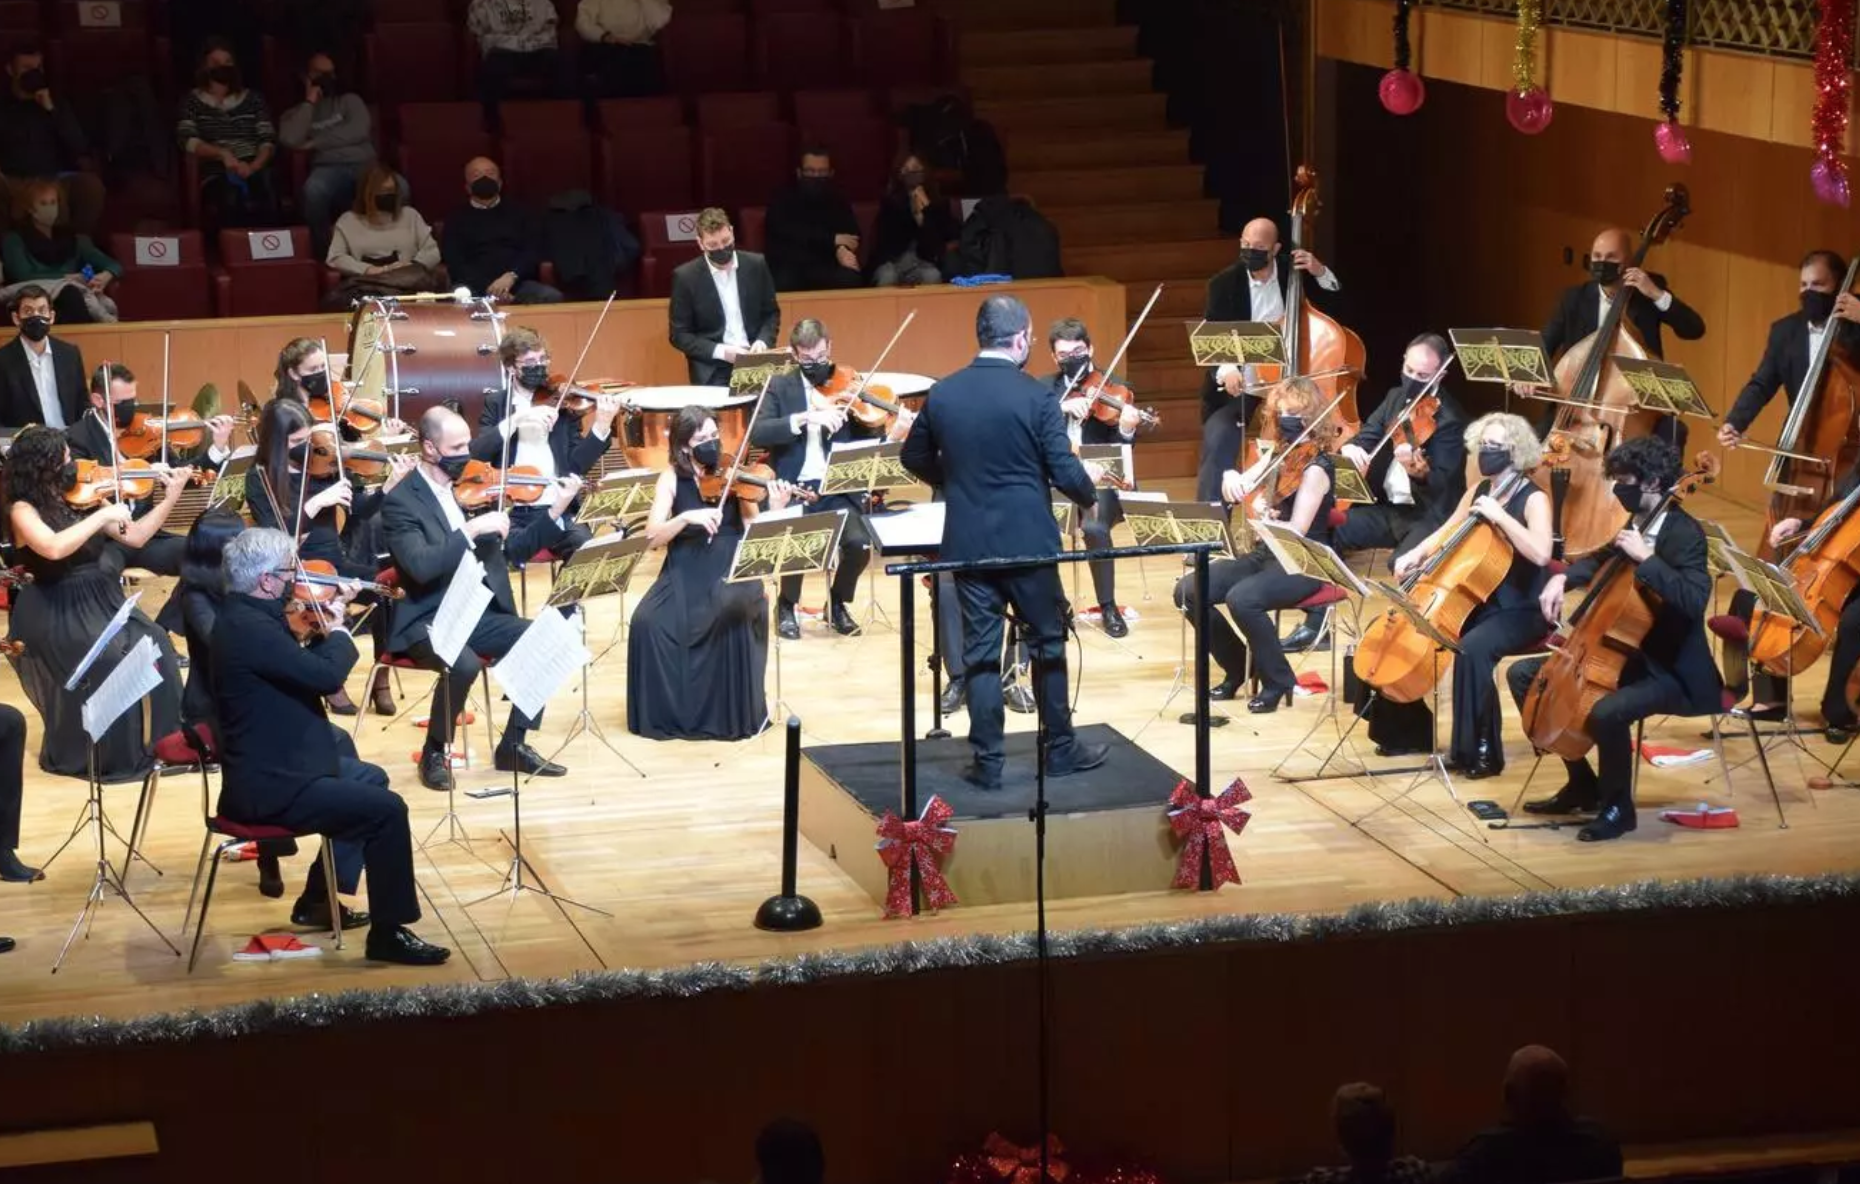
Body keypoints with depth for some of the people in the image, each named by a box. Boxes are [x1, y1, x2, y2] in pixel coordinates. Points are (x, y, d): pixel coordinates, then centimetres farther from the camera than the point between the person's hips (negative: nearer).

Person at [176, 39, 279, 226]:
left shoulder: (253, 98, 22)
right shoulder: (192, 100, 15)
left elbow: (268, 139, 11)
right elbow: (187, 140, 0)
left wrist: (254, 166, -10)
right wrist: (222, 154, -16)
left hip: (254, 170, 2)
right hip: (216, 174, -2)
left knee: (265, 202, -36)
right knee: (233, 201, -39)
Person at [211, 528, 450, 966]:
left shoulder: (246, 616, 8)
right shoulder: (250, 627, -26)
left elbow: (303, 667, 18)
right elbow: (328, 675, -29)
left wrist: (325, 630, 4)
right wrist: (339, 632, -10)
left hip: (271, 765, 12)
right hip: (268, 786, -12)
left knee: (371, 779, 26)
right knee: (388, 809, -14)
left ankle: (318, 899, 30)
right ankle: (388, 933, -4)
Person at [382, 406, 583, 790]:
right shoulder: (401, 501, -10)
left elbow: (513, 548, 14)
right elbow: (421, 566, -24)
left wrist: (557, 511, 2)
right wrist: (472, 529, -28)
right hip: (428, 621, -6)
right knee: (464, 664, -35)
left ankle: (514, 745, 2)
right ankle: (435, 754, -9)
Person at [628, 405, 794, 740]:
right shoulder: (672, 478, 2)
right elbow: (652, 537, -7)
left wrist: (775, 511, -21)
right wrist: (686, 517, -22)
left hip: (731, 571, -1)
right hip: (685, 573, 1)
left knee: (734, 614, -34)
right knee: (649, 621, -27)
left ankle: (735, 711, -14)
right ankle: (667, 712, -9)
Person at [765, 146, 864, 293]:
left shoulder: (839, 202, 19)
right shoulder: (781, 200, 11)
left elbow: (852, 234, 2)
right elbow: (788, 233, -8)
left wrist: (842, 248, -24)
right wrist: (833, 240, -10)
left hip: (826, 268, 2)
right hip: (788, 267, -2)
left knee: (851, 279, -32)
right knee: (782, 284, -38)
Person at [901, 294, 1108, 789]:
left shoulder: (942, 394, 0)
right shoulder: (1036, 397, -13)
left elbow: (915, 459, 12)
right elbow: (1064, 470, -12)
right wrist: (1090, 489, 9)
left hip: (968, 542, 3)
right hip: (1028, 540, -3)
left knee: (979, 651, 6)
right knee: (1048, 644, 11)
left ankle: (987, 761, 6)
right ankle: (1061, 749, 19)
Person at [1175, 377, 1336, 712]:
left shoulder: (1316, 468, -14)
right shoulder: (1280, 455, 10)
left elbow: (1297, 531, -22)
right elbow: (1238, 490, 11)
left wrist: (1262, 518, -41)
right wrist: (1231, 478, -13)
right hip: (1266, 553, 8)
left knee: (1242, 598, -35)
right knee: (1188, 590, -7)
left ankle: (1278, 681, -14)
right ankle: (1237, 667, 9)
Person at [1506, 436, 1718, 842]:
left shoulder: (1684, 534, -19)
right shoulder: (1637, 523, 6)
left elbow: (1694, 600, -34)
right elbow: (1604, 561, 26)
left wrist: (1646, 558, -33)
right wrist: (1563, 579, 7)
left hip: (1671, 670, -10)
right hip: (1627, 653, 10)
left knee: (1606, 712, -37)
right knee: (1524, 674, 11)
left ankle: (1617, 805, -9)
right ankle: (1583, 785, 16)